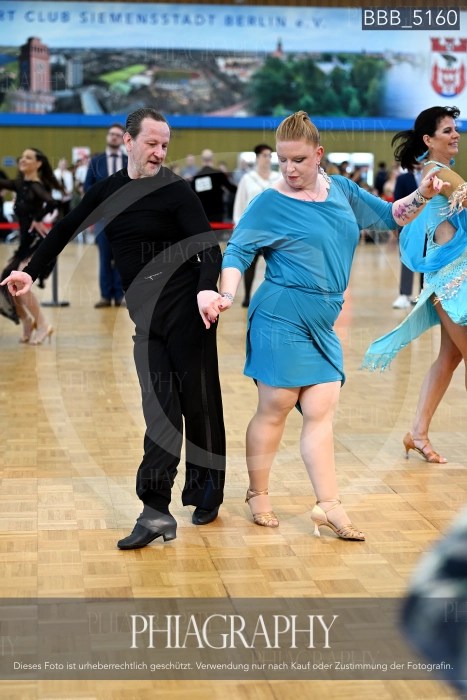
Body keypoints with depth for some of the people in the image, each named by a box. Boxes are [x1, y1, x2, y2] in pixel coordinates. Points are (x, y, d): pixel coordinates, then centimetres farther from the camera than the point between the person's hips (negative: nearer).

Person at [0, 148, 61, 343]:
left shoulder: (37, 187, -14)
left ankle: (42, 325, -6)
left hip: (39, 242, -9)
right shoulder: (20, 184, 10)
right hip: (26, 242, 9)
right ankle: (27, 320, 23)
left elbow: (53, 203, -31)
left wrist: (38, 220, -20)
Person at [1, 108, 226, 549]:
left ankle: (206, 496, 18)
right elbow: (66, 230, 19)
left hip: (186, 312, -4)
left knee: (198, 403, 3)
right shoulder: (107, 190, 8)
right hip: (145, 318, 4)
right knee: (160, 410, -4)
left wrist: (207, 288, -34)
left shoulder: (174, 190, -7)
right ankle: (155, 511, -10)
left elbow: (208, 245, -15)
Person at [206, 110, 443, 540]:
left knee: (322, 412, 4)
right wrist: (226, 295, -23)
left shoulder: (342, 190, 11)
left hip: (322, 325, 5)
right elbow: (238, 251, -8)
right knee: (275, 408, 2)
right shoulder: (270, 203, -5)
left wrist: (422, 196, 1)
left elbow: (390, 216, 19)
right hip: (281, 318, -5)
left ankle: (329, 506, 8)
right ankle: (258, 495, 19)